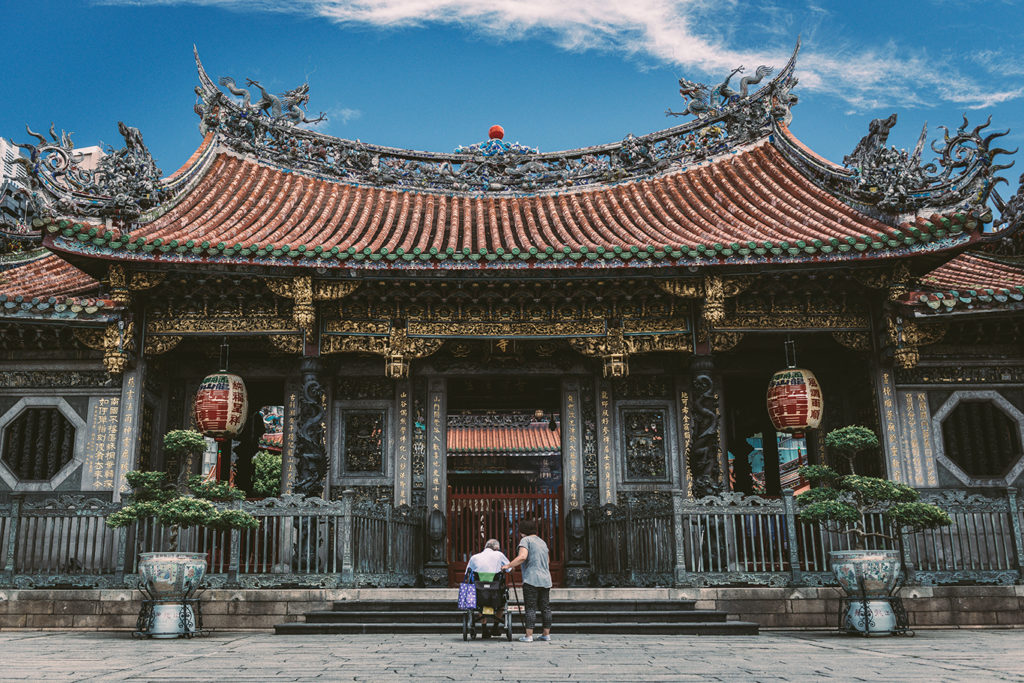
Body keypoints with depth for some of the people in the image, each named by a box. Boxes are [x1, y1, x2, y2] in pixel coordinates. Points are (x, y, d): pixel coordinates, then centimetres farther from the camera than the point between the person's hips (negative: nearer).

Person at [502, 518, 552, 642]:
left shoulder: (526, 540, -4)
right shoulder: (542, 542, 20)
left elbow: (522, 557, -18)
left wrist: (508, 566, -11)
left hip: (531, 579, -7)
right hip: (546, 579, 7)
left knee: (530, 607, -6)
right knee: (545, 607, 10)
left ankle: (529, 635, -8)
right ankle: (546, 634, 13)